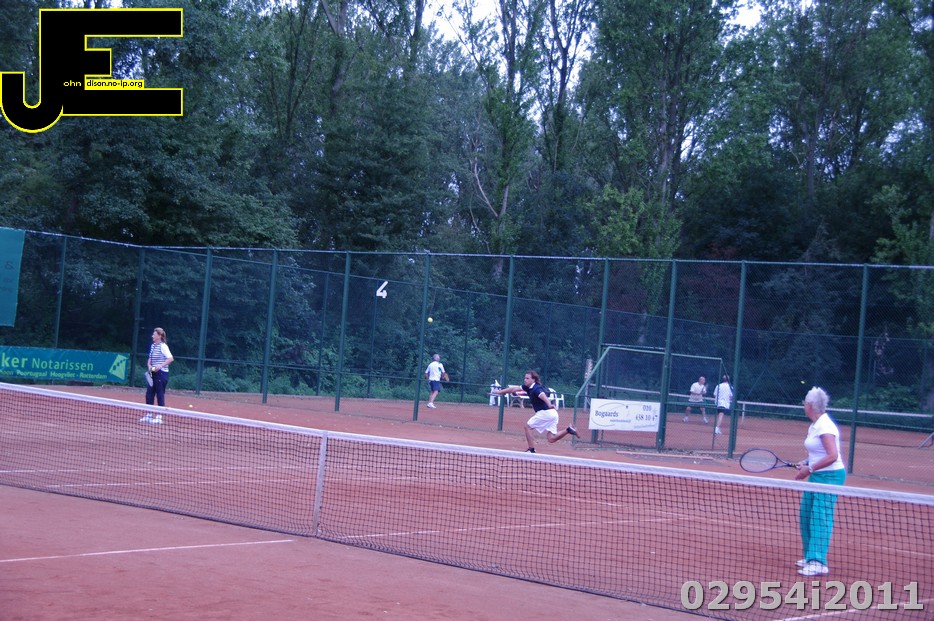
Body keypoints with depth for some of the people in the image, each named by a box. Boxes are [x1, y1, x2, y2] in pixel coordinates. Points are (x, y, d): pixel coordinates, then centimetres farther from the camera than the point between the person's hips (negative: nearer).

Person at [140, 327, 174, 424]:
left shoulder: (163, 346, -12)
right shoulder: (152, 346, 12)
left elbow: (171, 359, -20)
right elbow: (150, 359, 19)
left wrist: (161, 365, -27)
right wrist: (149, 365, -1)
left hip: (161, 373, -8)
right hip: (154, 373, 8)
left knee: (160, 395, -2)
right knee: (149, 394, 8)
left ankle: (159, 417, 3)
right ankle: (148, 416, 16)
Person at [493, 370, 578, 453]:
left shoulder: (536, 389, -14)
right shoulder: (528, 387, 13)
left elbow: (543, 396, -35)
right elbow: (514, 389, 21)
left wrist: (549, 405, -55)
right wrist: (500, 392, 26)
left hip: (545, 412, -9)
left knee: (528, 427, 4)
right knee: (551, 439, 5)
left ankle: (531, 450, 6)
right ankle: (569, 429, -3)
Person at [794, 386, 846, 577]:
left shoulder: (825, 427, -18)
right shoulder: (814, 426, 12)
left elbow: (832, 456, -25)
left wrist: (809, 469, -22)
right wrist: (806, 463, 4)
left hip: (830, 476, -10)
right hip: (817, 476, 10)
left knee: (820, 517, -13)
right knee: (805, 515, 12)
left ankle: (818, 562, -14)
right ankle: (810, 557, 22)